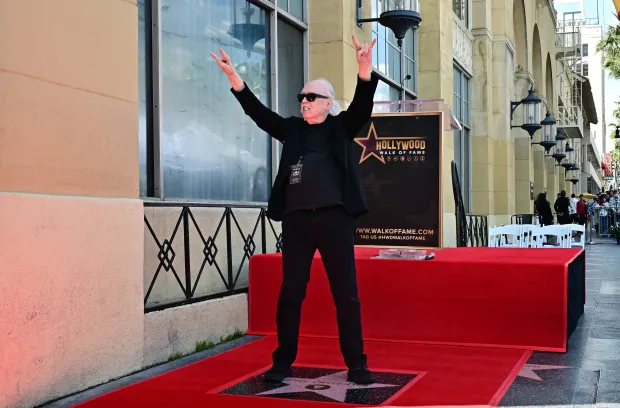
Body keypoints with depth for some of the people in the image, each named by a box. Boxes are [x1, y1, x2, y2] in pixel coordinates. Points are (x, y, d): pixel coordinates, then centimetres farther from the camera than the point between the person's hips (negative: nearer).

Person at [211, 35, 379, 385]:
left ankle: (356, 364, 11)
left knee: (346, 293, 2)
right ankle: (283, 362, 16)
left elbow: (363, 104, -7)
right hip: (296, 220, 2)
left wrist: (365, 68, -24)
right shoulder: (292, 129, 14)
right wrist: (234, 76, -4)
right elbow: (258, 112, 7)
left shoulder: (342, 127, 8)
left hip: (334, 219, -2)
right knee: (290, 293, 5)